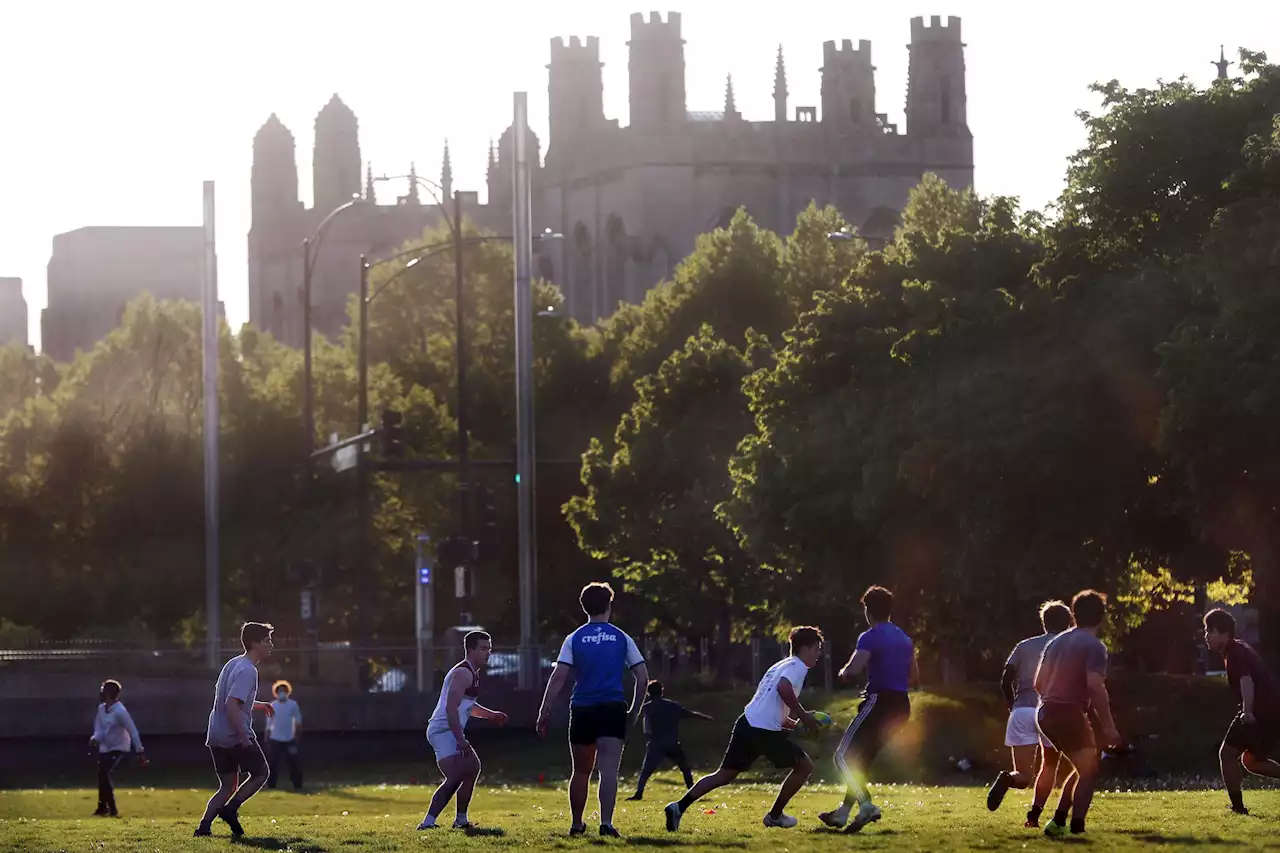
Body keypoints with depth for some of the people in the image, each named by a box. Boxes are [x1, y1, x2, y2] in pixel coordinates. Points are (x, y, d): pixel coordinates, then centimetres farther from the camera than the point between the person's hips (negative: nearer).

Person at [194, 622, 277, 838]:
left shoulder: (233, 664, 15)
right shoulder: (247, 671, -16)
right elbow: (231, 705, -25)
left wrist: (257, 705, 29)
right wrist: (243, 737, -24)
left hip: (216, 737, 9)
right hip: (236, 736, -9)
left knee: (228, 786, 12)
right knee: (260, 773, 9)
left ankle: (204, 826, 0)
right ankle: (231, 809, -4)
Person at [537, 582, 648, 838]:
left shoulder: (574, 639, 4)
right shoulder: (622, 638, 6)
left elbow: (558, 677, -5)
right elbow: (642, 677, 5)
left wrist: (545, 711, -3)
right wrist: (634, 710, 15)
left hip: (582, 711, 1)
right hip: (613, 709, -1)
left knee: (581, 772, 15)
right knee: (608, 769, -10)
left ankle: (577, 825, 25)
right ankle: (606, 822, -25)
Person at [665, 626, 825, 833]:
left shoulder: (782, 665, 27)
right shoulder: (798, 666, -2)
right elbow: (783, 688, -24)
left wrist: (796, 723, 28)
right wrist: (803, 716, -13)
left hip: (747, 723, 8)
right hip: (765, 731, -8)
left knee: (724, 775, 9)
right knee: (805, 766, 8)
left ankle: (679, 808, -4)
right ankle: (775, 816, 15)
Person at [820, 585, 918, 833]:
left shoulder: (870, 637, -9)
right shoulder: (904, 639, 17)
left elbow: (852, 670, -21)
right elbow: (914, 678, 25)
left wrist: (843, 673, 0)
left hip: (879, 701, -8)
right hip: (901, 705, 8)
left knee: (845, 756, -8)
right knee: (861, 759, 18)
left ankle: (867, 805, -26)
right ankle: (842, 812, 22)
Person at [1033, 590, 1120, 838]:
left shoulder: (1057, 642, 17)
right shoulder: (1094, 646, -8)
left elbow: (1039, 682, 19)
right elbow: (1095, 686, -20)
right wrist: (1108, 726, -17)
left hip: (1046, 713, 8)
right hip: (1070, 713, -8)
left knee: (1082, 768, 20)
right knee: (1088, 771, 1)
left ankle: (1057, 822, 16)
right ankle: (1076, 829, -10)